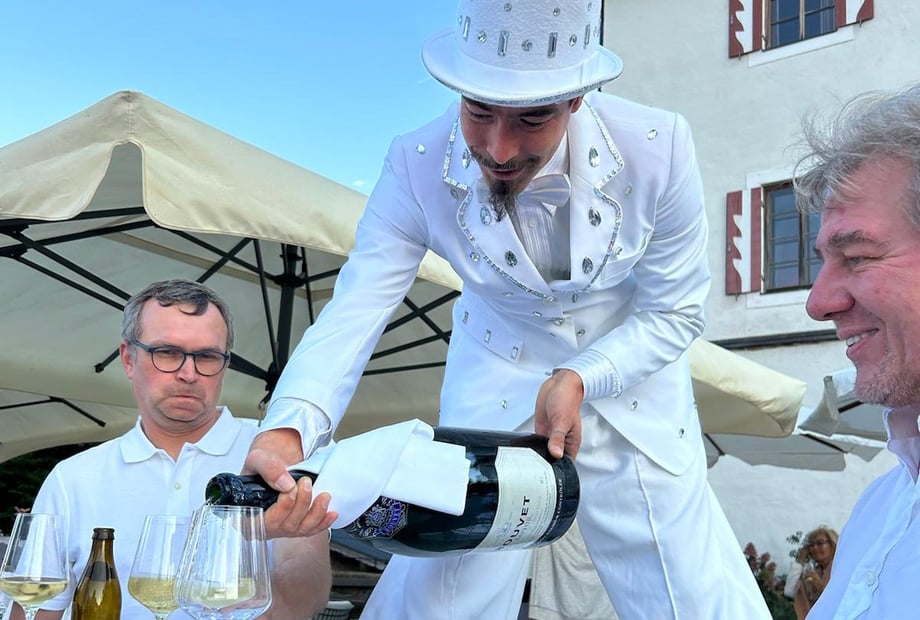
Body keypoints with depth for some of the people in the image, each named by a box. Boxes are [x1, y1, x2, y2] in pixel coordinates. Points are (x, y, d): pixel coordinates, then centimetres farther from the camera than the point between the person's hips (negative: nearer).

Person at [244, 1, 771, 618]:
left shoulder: (658, 150, -26)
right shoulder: (417, 169, -24)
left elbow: (674, 313, -13)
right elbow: (351, 316, -28)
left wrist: (581, 380, -27)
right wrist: (285, 433, -45)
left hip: (631, 371, 0)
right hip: (498, 379, 0)